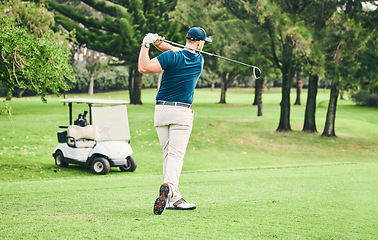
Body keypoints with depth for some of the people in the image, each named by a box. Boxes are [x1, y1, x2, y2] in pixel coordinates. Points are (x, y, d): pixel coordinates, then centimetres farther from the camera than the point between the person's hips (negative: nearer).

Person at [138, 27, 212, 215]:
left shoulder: (172, 57, -8)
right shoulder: (199, 60, 2)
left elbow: (144, 68, -17)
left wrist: (146, 45, -8)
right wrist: (161, 44, 3)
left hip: (161, 110, 1)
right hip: (182, 113, -1)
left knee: (168, 154, 10)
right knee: (176, 155, -7)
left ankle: (174, 198, 11)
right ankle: (169, 186, -35)